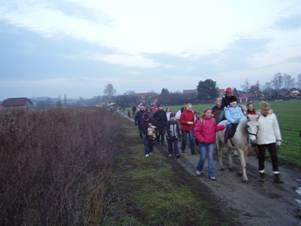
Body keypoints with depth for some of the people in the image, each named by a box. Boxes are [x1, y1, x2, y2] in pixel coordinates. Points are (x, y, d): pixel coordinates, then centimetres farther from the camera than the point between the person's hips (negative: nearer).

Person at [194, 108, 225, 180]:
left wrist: (223, 126, 2)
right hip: (203, 143, -3)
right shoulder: (201, 121, -11)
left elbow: (215, 128, 15)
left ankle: (211, 174, 8)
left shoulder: (213, 120, 2)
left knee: (210, 158, 2)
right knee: (203, 158, 5)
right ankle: (199, 169, 33)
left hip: (211, 143, 3)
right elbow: (196, 131, -11)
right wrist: (201, 139, -17)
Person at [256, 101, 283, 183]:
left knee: (274, 158, 4)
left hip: (271, 141, 2)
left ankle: (276, 176, 12)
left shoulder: (273, 116, -2)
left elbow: (276, 128, 5)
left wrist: (279, 139, 6)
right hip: (260, 141, -2)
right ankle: (261, 174, 27)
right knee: (261, 158, 11)